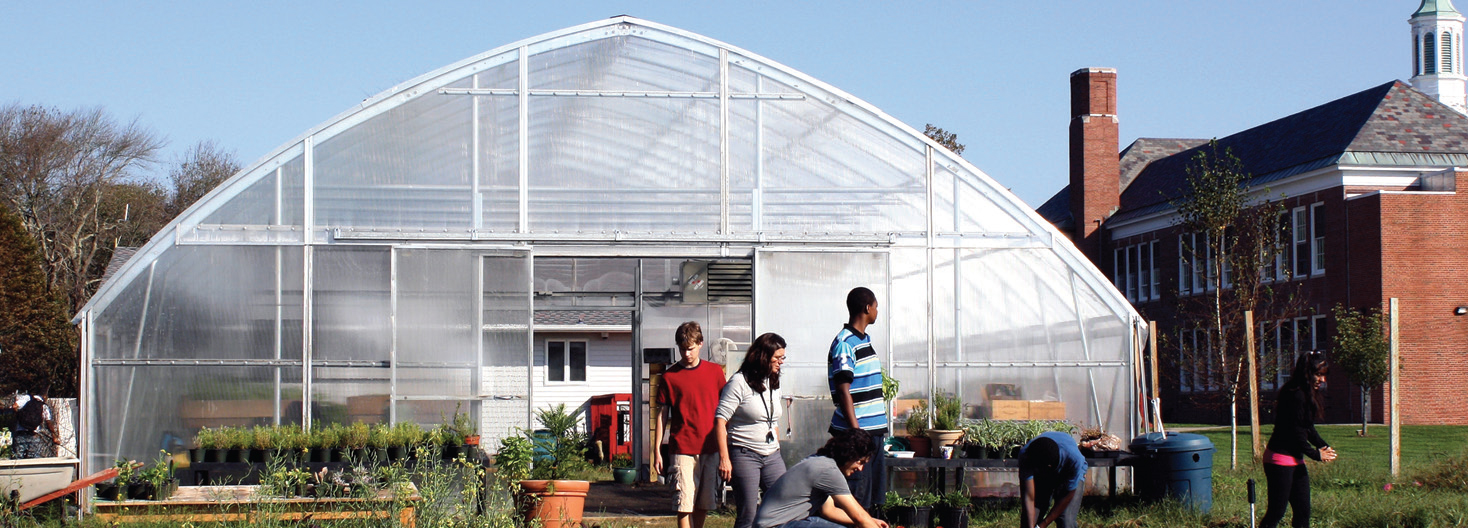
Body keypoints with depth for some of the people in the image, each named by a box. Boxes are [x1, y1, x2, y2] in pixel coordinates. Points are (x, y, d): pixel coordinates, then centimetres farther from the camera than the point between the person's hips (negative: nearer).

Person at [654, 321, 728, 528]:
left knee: (703, 505, 9)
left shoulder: (715, 372, 8)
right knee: (685, 505, -9)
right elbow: (662, 415, 4)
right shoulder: (669, 377, 1)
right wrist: (657, 451, 1)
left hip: (710, 449, 3)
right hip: (683, 450, -3)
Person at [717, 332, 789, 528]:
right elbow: (720, 420, -13)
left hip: (772, 456, 7)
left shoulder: (773, 383, 14)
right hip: (745, 455, -7)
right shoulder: (739, 382, -9)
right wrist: (724, 458, -18)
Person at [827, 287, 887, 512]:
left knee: (873, 499, 11)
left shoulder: (865, 340, 16)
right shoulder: (844, 343, -13)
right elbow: (843, 391, -18)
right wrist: (856, 432, -22)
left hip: (874, 431, 9)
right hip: (857, 432, -9)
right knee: (857, 499, -8)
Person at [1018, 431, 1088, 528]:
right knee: (1028, 519, -10)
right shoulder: (1025, 454, -38)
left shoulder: (1073, 458, -41)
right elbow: (1028, 497, -36)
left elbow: (1068, 496, -28)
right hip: (1041, 476, 2)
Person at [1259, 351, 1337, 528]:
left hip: (1296, 459, 10)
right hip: (1280, 459, -10)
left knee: (1303, 510, 10)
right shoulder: (1295, 395, -20)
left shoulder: (1307, 394, 10)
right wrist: (1316, 454, -10)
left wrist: (1323, 446, 0)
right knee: (1277, 511, -7)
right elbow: (1295, 432, -19)